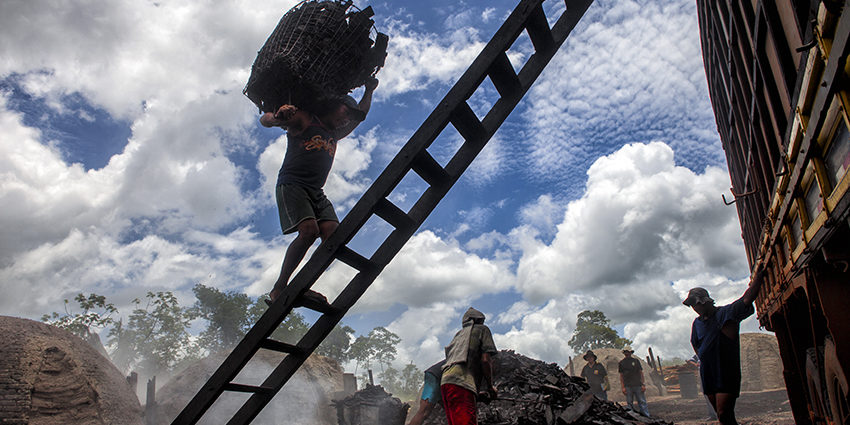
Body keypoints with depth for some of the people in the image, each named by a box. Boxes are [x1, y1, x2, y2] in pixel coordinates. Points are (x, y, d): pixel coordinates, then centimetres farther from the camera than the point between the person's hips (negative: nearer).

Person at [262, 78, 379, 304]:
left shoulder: (334, 134, 27)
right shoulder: (304, 120, 6)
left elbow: (360, 116, 37)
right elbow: (264, 120, -4)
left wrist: (368, 91, 27)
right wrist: (277, 116, -27)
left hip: (316, 192, 7)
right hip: (291, 184, -7)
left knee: (332, 234, -17)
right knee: (309, 230, -27)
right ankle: (279, 289, -20)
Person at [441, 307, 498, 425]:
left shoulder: (459, 334, 33)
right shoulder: (482, 329, 14)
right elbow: (485, 359, -1)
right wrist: (490, 386, 9)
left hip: (445, 381, 8)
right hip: (461, 383, -8)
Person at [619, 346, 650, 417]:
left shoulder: (636, 361, 9)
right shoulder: (621, 363, 9)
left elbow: (641, 373, 8)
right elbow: (621, 376, 8)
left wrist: (643, 384, -1)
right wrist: (623, 387, -1)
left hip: (638, 385, -1)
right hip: (628, 386, 1)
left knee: (642, 402, -3)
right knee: (629, 404, 2)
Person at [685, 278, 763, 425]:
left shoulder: (727, 312, -4)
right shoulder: (697, 322, 13)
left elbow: (748, 298, -16)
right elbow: (695, 344, 29)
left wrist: (759, 273, -20)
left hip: (727, 375, -6)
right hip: (707, 376, 6)